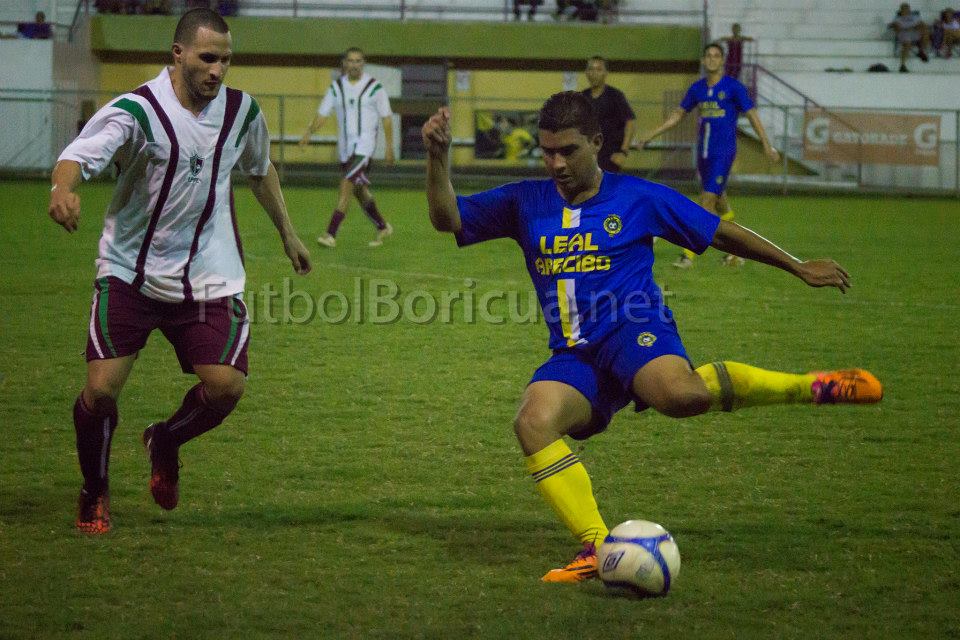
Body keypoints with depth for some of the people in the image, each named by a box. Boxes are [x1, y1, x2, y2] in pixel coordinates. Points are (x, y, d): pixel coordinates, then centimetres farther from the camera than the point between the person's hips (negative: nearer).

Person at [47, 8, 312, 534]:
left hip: (208, 279, 3)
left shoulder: (241, 110, 2)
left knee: (226, 385, -12)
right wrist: (64, 188, -52)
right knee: (101, 388, -12)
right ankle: (94, 491, 17)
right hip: (129, 273, -3)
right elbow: (79, 155, -30)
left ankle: (165, 443, 22)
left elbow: (260, 170, 22)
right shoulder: (136, 110, -15)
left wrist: (287, 234, 29)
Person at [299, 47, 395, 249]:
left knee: (346, 186, -18)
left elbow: (386, 118, 0)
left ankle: (331, 235, -20)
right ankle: (382, 228, 33)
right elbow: (322, 113, 4)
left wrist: (389, 147, -2)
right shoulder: (337, 87, 7)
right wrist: (309, 132, -14)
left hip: (364, 144, -6)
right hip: (345, 145, 6)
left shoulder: (374, 87, -4)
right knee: (360, 191, 14)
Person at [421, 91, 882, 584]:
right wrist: (437, 158, -11)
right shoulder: (526, 202, 13)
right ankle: (597, 547, -24)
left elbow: (720, 233, 14)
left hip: (634, 331, -4)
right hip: (573, 357, 4)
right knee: (533, 422, -29)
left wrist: (799, 268, 17)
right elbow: (447, 218, 7)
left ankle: (810, 388, -19)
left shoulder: (636, 197, 7)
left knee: (677, 393, -39)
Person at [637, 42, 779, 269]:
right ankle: (735, 252, 24)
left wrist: (767, 146, -8)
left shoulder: (733, 87, -6)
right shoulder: (697, 88, 10)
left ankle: (689, 255, -13)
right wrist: (650, 136, 16)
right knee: (720, 203, 12)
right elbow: (678, 115, 19)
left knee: (707, 201, -12)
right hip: (704, 152, 6)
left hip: (723, 153, -6)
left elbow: (752, 115, -4)